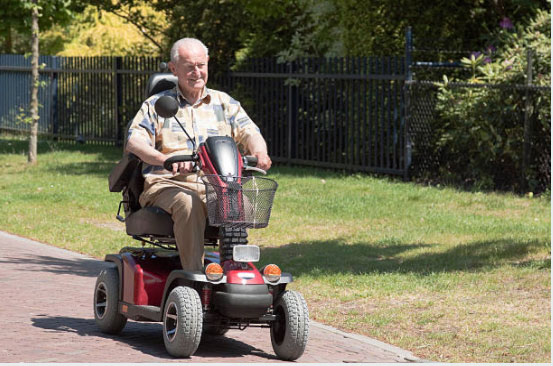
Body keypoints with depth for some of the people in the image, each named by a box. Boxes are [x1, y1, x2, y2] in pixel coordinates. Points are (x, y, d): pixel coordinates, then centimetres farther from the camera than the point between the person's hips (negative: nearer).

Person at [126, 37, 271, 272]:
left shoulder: (224, 103, 22)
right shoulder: (156, 105, 15)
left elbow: (250, 134, 11)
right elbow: (134, 141, -1)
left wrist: (259, 153, -16)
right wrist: (166, 159, -23)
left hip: (217, 187, 2)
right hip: (167, 184, -2)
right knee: (188, 202, -38)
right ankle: (195, 275, -41)